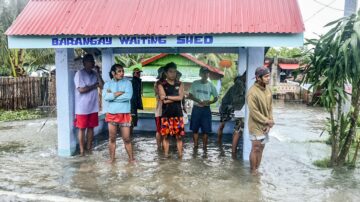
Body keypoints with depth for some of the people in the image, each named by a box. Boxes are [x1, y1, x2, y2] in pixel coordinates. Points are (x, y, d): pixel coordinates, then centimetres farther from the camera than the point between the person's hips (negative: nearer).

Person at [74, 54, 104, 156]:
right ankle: (82, 150, 12)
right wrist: (94, 85, -8)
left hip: (93, 107, 6)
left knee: (91, 127, 12)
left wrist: (98, 73, -7)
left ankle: (89, 147, 23)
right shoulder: (79, 73, -10)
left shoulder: (94, 74, 8)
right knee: (82, 128, 4)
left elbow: (102, 86, -2)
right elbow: (81, 89, -19)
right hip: (82, 107, -6)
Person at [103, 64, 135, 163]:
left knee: (127, 138, 1)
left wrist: (112, 95, -12)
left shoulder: (127, 82, -2)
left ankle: (131, 158, 14)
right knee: (112, 138, 11)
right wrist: (119, 93, -16)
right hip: (111, 114, 2)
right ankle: (112, 158, 24)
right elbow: (105, 97, -13)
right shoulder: (107, 84, 3)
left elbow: (128, 96, -18)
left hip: (124, 114, -2)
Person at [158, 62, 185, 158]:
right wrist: (175, 98, -8)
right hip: (166, 114, -1)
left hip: (178, 113, 1)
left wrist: (167, 97, -9)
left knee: (179, 136, 2)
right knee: (165, 136, 3)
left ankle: (180, 155, 9)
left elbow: (180, 97, -6)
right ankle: (166, 155, 13)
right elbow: (163, 100, -10)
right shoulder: (162, 85, 2)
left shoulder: (180, 84, 9)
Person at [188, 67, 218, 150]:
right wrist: (198, 101, -13)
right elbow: (190, 95, 3)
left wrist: (209, 102, -13)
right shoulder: (195, 83, 1)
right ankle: (195, 145, 16)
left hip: (206, 109, 0)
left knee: (205, 130, 0)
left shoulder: (211, 85, 2)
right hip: (196, 108, 0)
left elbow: (216, 98, 7)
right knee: (195, 129, 5)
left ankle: (204, 147, 9)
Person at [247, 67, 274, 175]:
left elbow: (270, 107, 7)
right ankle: (253, 171, 14)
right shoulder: (252, 92, -20)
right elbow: (254, 112, -21)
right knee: (256, 149, 0)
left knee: (261, 148, 13)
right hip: (256, 126, -7)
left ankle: (257, 169, 26)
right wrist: (267, 121, -15)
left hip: (265, 126, 7)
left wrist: (269, 123, -3)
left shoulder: (268, 90, 4)